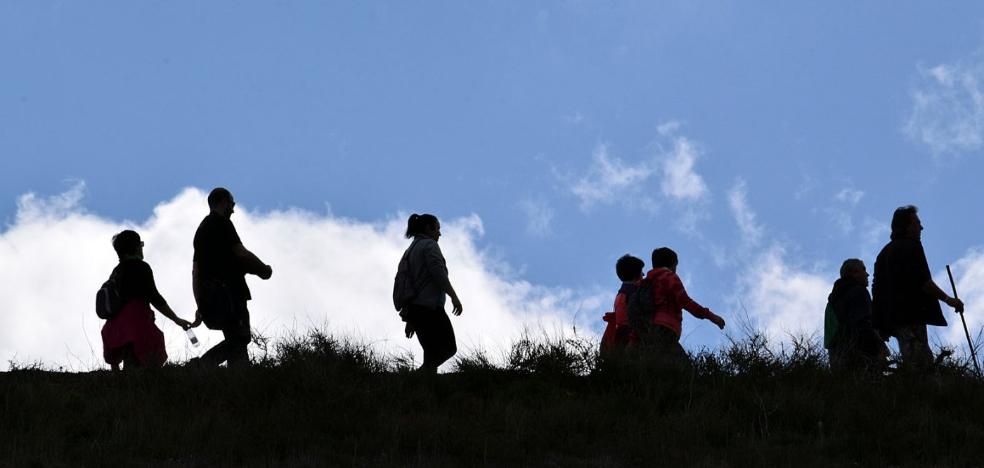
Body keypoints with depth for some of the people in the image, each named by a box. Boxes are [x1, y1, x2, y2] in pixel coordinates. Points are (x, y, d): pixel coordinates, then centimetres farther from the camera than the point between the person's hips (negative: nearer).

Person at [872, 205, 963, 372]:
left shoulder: (884, 253, 21)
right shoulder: (912, 247, -6)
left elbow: (877, 289, 21)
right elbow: (923, 281, -15)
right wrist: (948, 299, -9)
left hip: (893, 317, 9)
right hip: (911, 314, -9)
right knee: (919, 365, -15)